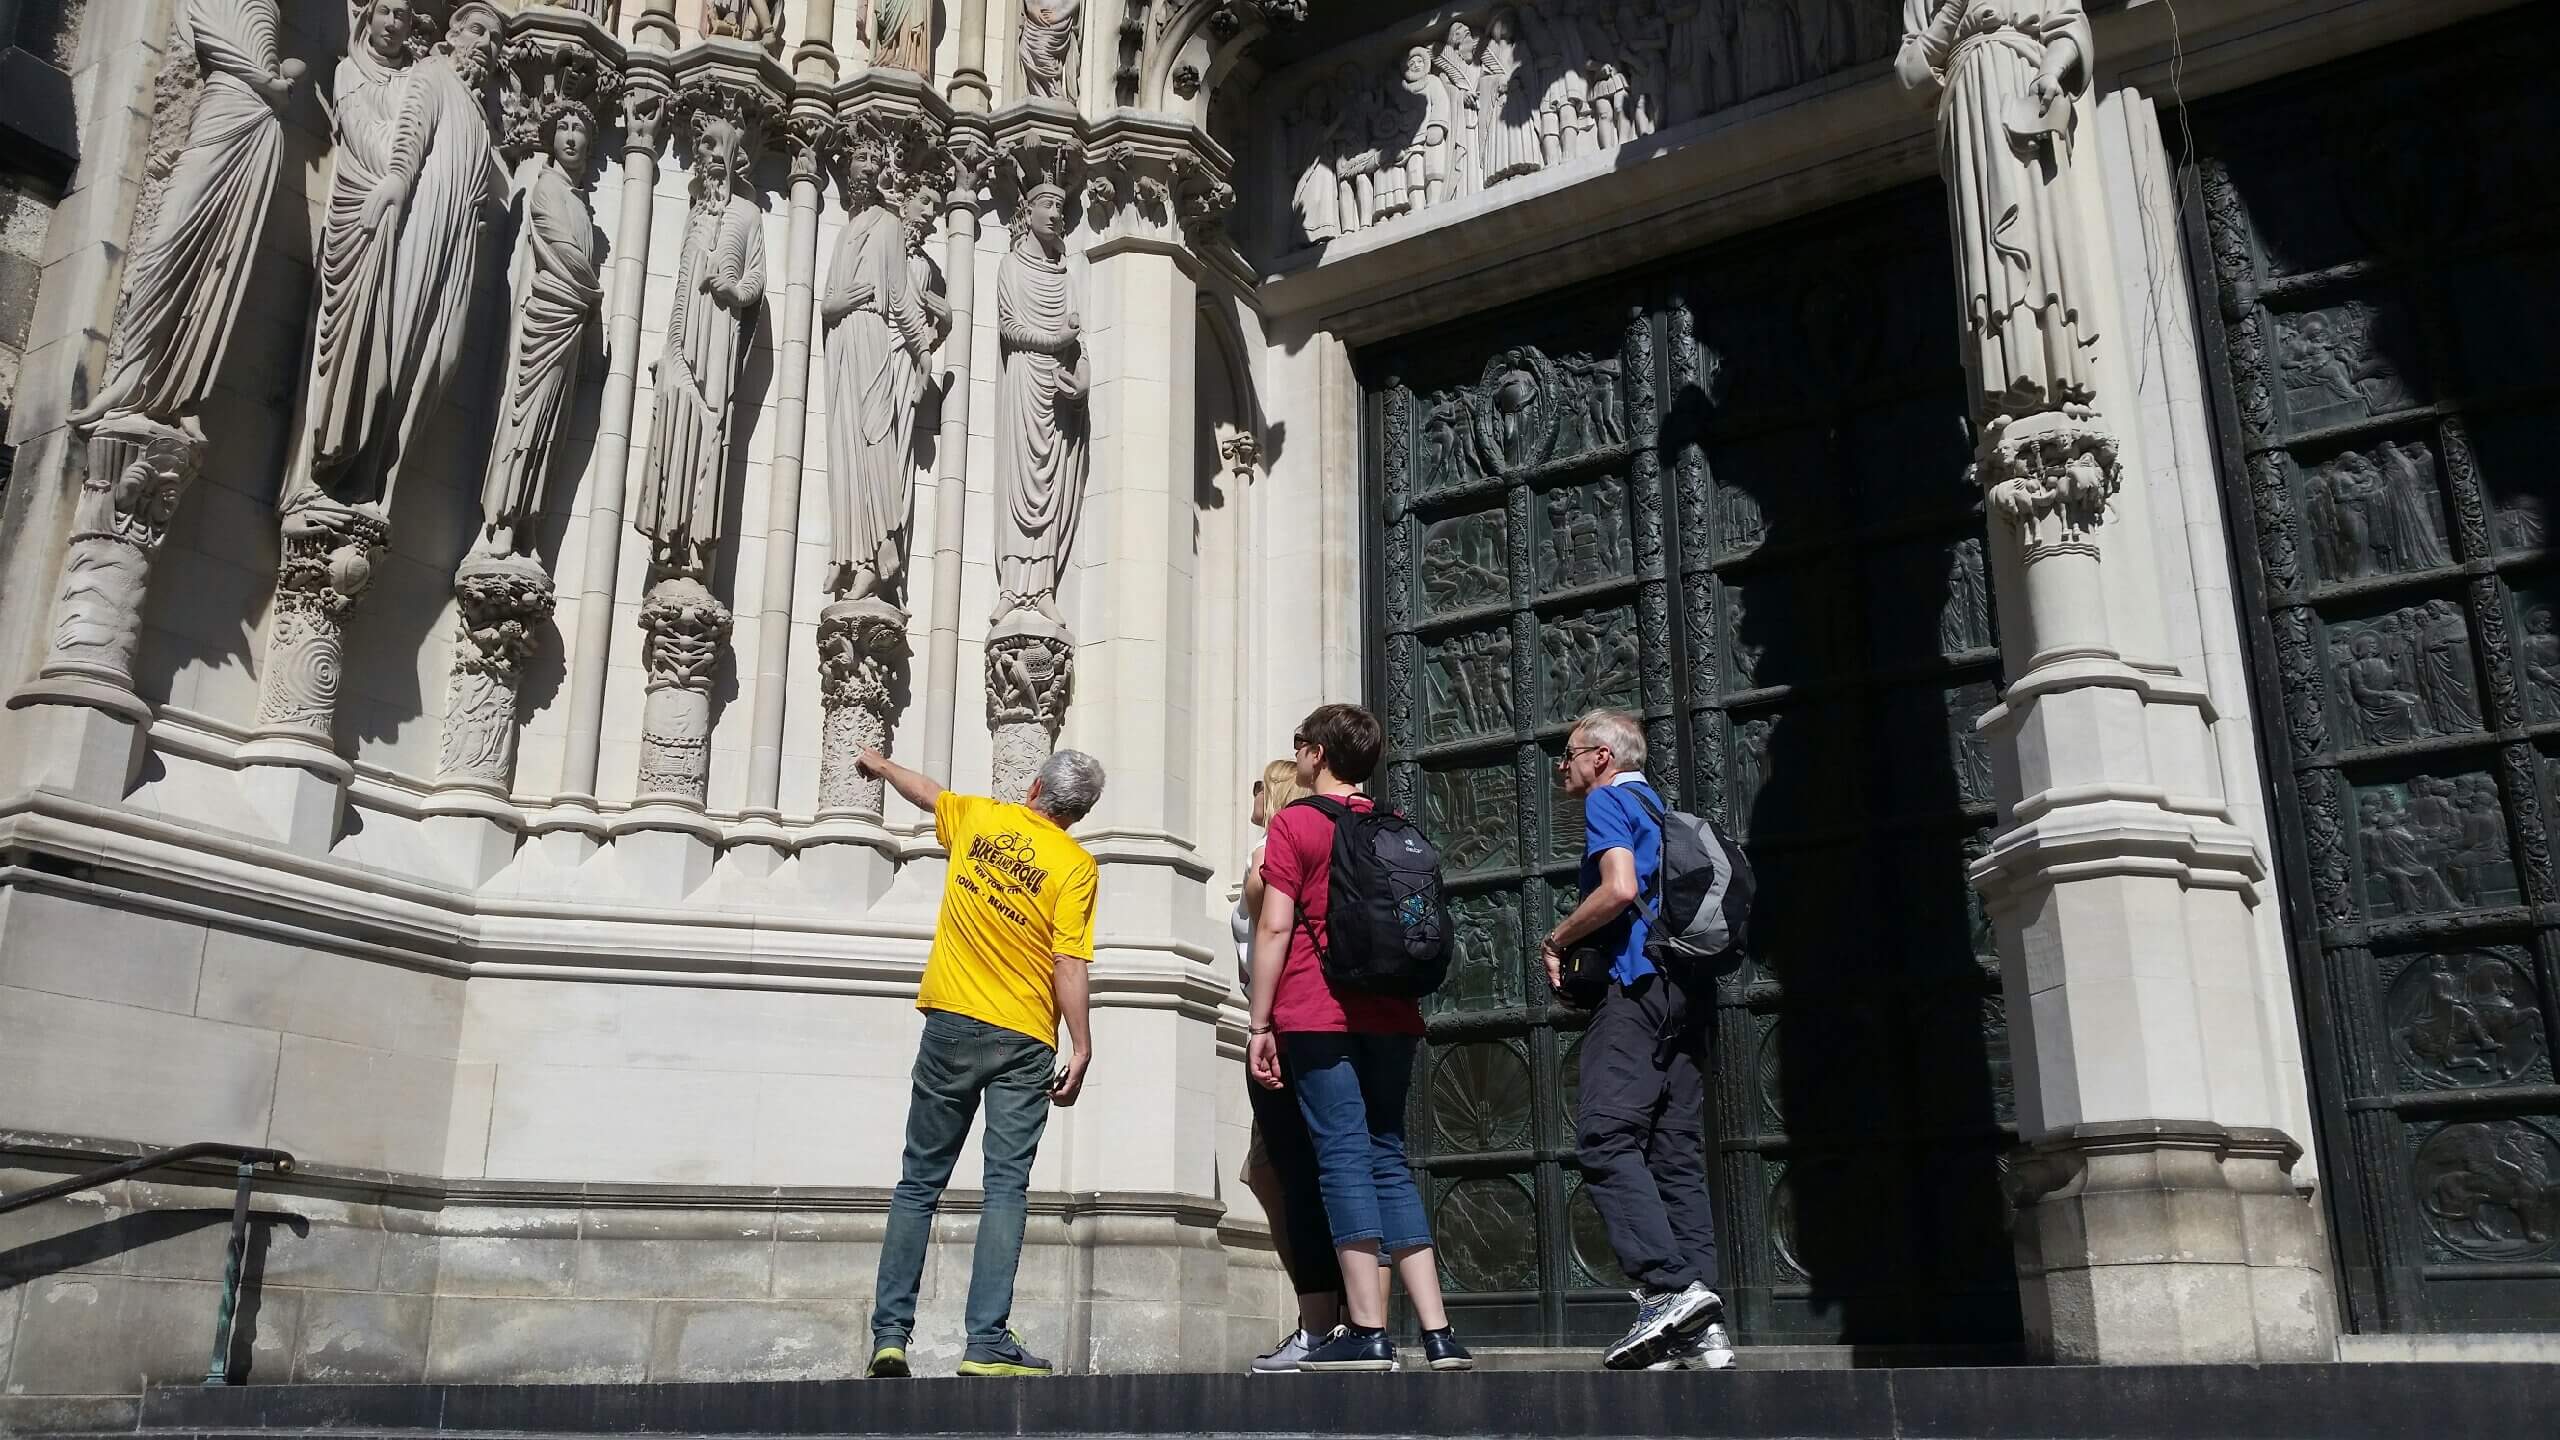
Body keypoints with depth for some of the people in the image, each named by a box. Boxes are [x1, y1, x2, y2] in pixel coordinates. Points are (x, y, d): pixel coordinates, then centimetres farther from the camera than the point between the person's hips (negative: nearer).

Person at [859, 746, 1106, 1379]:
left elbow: (928, 793, 26)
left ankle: (889, 1334, 7)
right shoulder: (1075, 865, -6)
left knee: (918, 1184, 9)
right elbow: (1068, 966, -12)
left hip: (951, 1026, 3)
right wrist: (1082, 1049, -7)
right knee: (1005, 1189, -2)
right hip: (1023, 1041, -3)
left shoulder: (979, 816, 5)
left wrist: (882, 766, 46)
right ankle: (987, 1344, -7)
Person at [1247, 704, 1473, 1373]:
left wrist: (1259, 1024, -4)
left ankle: (1367, 1332, -6)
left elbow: (1274, 928, -7)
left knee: (1343, 1157, -4)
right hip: (1393, 1018, 5)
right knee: (1388, 1161, 9)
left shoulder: (1295, 823, -2)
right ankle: (1438, 1334, 4)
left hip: (1318, 1017, -5)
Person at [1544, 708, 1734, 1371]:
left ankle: (1669, 1287, -25)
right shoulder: (1661, 810, 27)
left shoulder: (1609, 800, 1)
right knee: (1677, 1155, 3)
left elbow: (1619, 890, -15)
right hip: (1686, 992, 9)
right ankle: (1703, 1327, -2)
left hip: (1637, 986, -9)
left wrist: (1557, 939, -2)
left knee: (1607, 1141, -13)